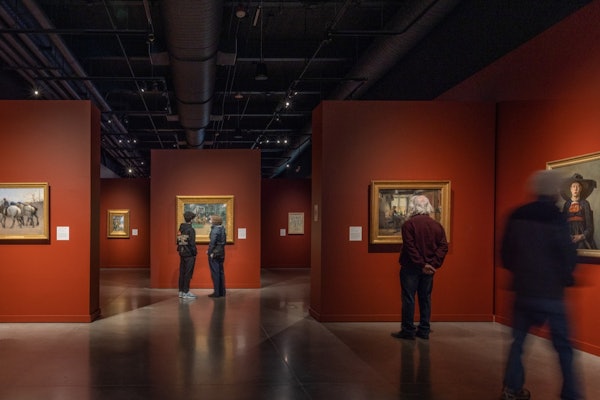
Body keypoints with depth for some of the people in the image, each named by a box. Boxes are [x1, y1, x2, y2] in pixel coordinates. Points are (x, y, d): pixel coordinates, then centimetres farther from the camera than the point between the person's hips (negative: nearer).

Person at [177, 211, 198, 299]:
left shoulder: (180, 229, 10)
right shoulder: (190, 229, -15)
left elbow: (178, 241, 15)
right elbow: (192, 243, -19)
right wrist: (195, 253, -10)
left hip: (182, 253, 8)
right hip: (189, 254, -8)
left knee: (182, 272, 12)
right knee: (188, 273, -3)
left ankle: (181, 291, 17)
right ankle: (186, 292, -2)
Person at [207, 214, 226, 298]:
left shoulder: (215, 229, -16)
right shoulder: (222, 229, 9)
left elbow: (212, 242, -21)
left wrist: (210, 252, -14)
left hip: (214, 253, -8)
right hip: (221, 253, 8)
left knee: (215, 272, -2)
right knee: (221, 272, 13)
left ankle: (217, 292, 0)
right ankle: (222, 291, 19)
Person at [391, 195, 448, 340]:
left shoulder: (409, 224, -9)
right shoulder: (437, 225, 5)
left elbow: (410, 247, -16)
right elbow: (443, 246, -1)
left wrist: (421, 264, -13)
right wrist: (434, 264, -7)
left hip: (411, 268, -5)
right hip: (429, 269, 5)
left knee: (408, 298, 1)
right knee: (425, 298, 12)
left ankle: (408, 331, 3)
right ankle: (424, 330, 16)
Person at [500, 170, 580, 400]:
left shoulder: (516, 217, 2)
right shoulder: (556, 219, -14)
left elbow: (505, 254, 9)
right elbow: (568, 258, -11)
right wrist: (564, 278, 9)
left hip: (523, 291, 5)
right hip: (550, 293, -5)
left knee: (518, 340, 15)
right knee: (563, 346, 6)